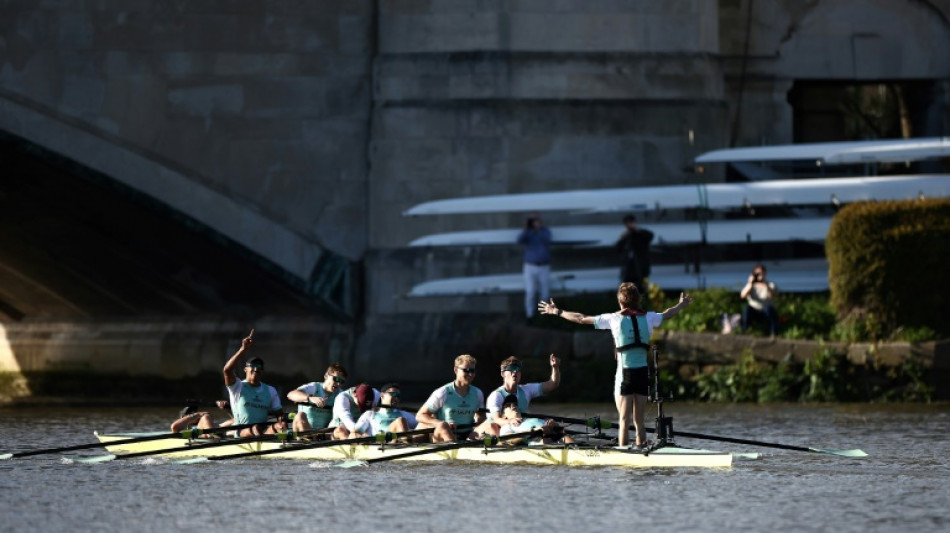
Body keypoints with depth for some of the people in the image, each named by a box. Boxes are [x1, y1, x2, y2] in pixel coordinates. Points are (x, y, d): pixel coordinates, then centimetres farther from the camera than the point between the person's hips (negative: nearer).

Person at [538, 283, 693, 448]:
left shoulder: (614, 319, -5)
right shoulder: (648, 317, 4)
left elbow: (582, 319, 2)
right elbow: (667, 314, 26)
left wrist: (557, 311, 16)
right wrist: (681, 305, 49)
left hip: (625, 373, -3)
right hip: (643, 373, 3)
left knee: (624, 420, -2)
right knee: (639, 421, 9)